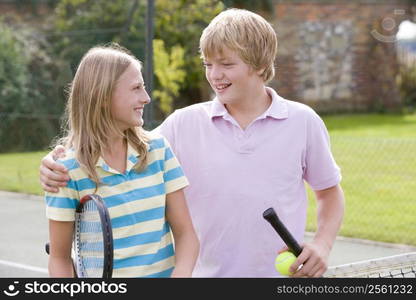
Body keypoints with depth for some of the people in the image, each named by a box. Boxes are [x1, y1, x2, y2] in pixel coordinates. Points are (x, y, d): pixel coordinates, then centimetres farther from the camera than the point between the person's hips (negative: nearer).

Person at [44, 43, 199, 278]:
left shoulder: (158, 149, -3)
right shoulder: (70, 168, -11)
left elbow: (185, 232, -5)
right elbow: (60, 258, -6)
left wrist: (181, 273, -22)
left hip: (164, 271, 3)